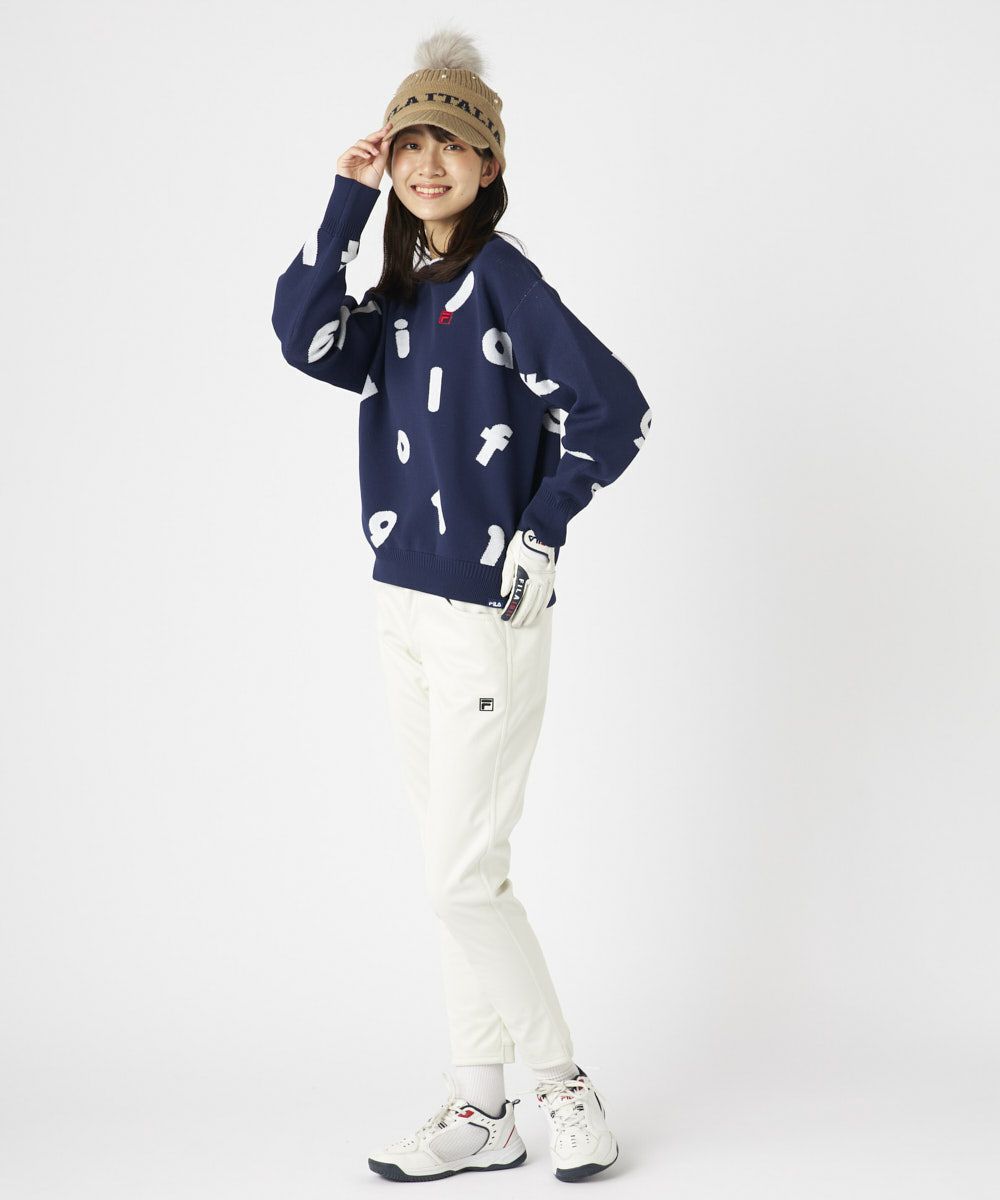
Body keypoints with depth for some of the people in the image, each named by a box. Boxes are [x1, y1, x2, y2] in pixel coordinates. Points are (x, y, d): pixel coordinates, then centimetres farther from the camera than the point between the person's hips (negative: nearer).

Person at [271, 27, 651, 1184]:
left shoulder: (503, 279, -10)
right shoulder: (398, 296, 12)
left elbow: (615, 408, -18)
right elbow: (304, 339, -6)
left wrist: (537, 537, -11)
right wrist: (345, 203, -9)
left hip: (486, 614, -8)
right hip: (404, 611, 8)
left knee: (464, 875, -4)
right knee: (455, 866, 12)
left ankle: (565, 1086, 14)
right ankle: (480, 1111, 21)